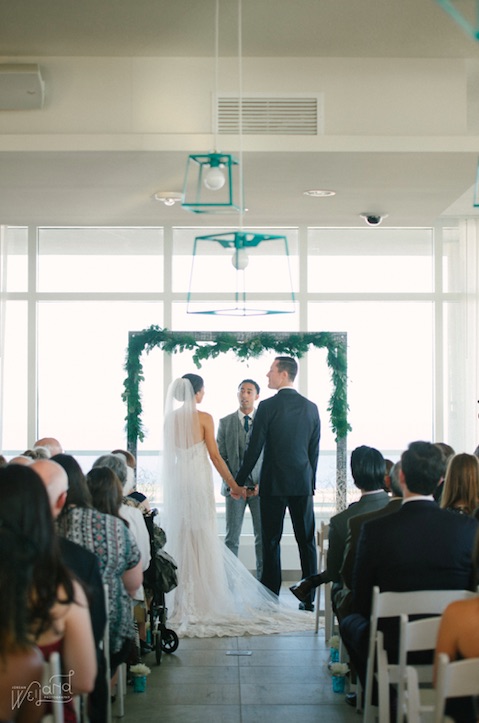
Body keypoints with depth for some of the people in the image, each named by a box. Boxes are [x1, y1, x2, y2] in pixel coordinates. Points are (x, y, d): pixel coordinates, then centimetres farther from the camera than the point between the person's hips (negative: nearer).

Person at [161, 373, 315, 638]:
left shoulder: (170, 418, 4)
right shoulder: (204, 418, -8)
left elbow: (169, 454, 8)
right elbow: (214, 455, -8)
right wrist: (233, 483, -1)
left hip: (176, 480, 4)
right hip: (199, 480, -4)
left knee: (179, 537, 10)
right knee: (203, 538, 2)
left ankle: (181, 601, 13)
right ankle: (203, 602, 5)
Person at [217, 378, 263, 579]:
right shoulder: (225, 423, 7)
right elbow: (220, 456, 5)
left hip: (260, 487, 0)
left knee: (263, 536, 1)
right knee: (232, 538, 1)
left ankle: (262, 578, 9)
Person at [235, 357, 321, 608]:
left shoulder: (268, 406, -9)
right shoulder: (311, 408, 5)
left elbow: (254, 448, -9)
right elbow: (314, 450, 9)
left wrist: (239, 481, 0)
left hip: (273, 484, -4)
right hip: (303, 484, 4)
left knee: (271, 542, 3)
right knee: (307, 541, 8)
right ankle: (309, 598, 10)